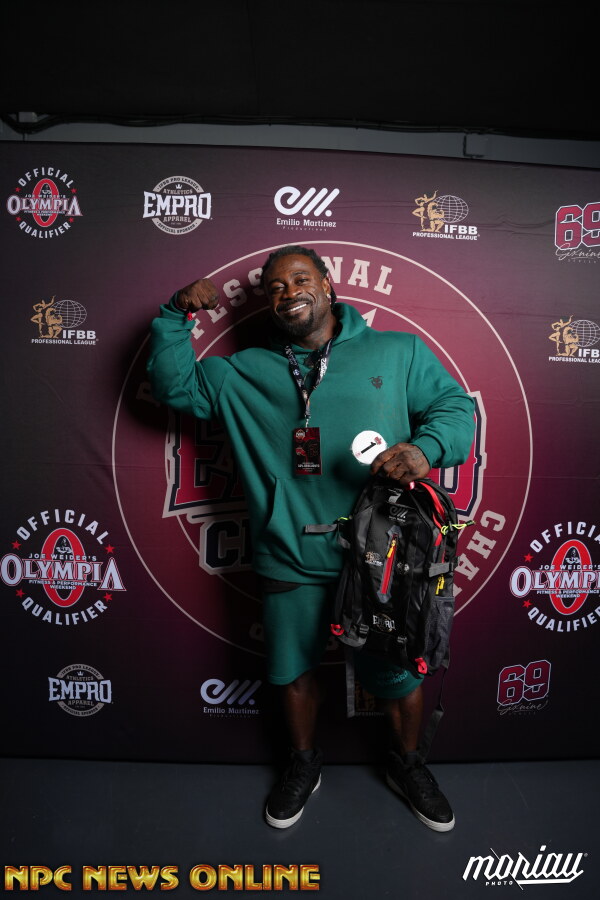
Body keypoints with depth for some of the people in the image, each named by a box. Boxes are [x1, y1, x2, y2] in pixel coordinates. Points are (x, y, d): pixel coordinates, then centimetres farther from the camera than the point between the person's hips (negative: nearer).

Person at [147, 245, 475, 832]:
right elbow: (175, 386, 13)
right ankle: (303, 763, 48)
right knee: (293, 670, 19)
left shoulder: (399, 353, 5)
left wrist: (426, 447, -16)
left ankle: (406, 764, 45)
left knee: (397, 671, 14)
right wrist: (176, 317, 0)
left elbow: (455, 407, 5)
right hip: (290, 563, 2)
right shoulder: (246, 373, 10)